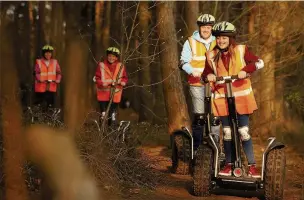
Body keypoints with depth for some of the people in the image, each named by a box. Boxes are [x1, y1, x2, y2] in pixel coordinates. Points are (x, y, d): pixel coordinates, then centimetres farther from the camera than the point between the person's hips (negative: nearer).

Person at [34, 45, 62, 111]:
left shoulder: (55, 62, 7)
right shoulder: (38, 62, 0)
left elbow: (58, 72, 0)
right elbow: (37, 73, -9)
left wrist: (58, 80, -19)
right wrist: (41, 80, -28)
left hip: (51, 87, 2)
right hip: (40, 87, -2)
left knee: (51, 105, 1)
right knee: (38, 104, 2)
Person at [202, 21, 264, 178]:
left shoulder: (241, 50, -3)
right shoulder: (212, 55, 1)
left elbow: (259, 62, -5)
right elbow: (206, 73, 7)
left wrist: (246, 70, -22)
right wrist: (208, 76, -17)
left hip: (241, 96, -1)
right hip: (222, 97, 1)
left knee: (244, 132, -3)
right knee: (227, 132, 4)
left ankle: (252, 166, 4)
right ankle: (229, 164, 16)